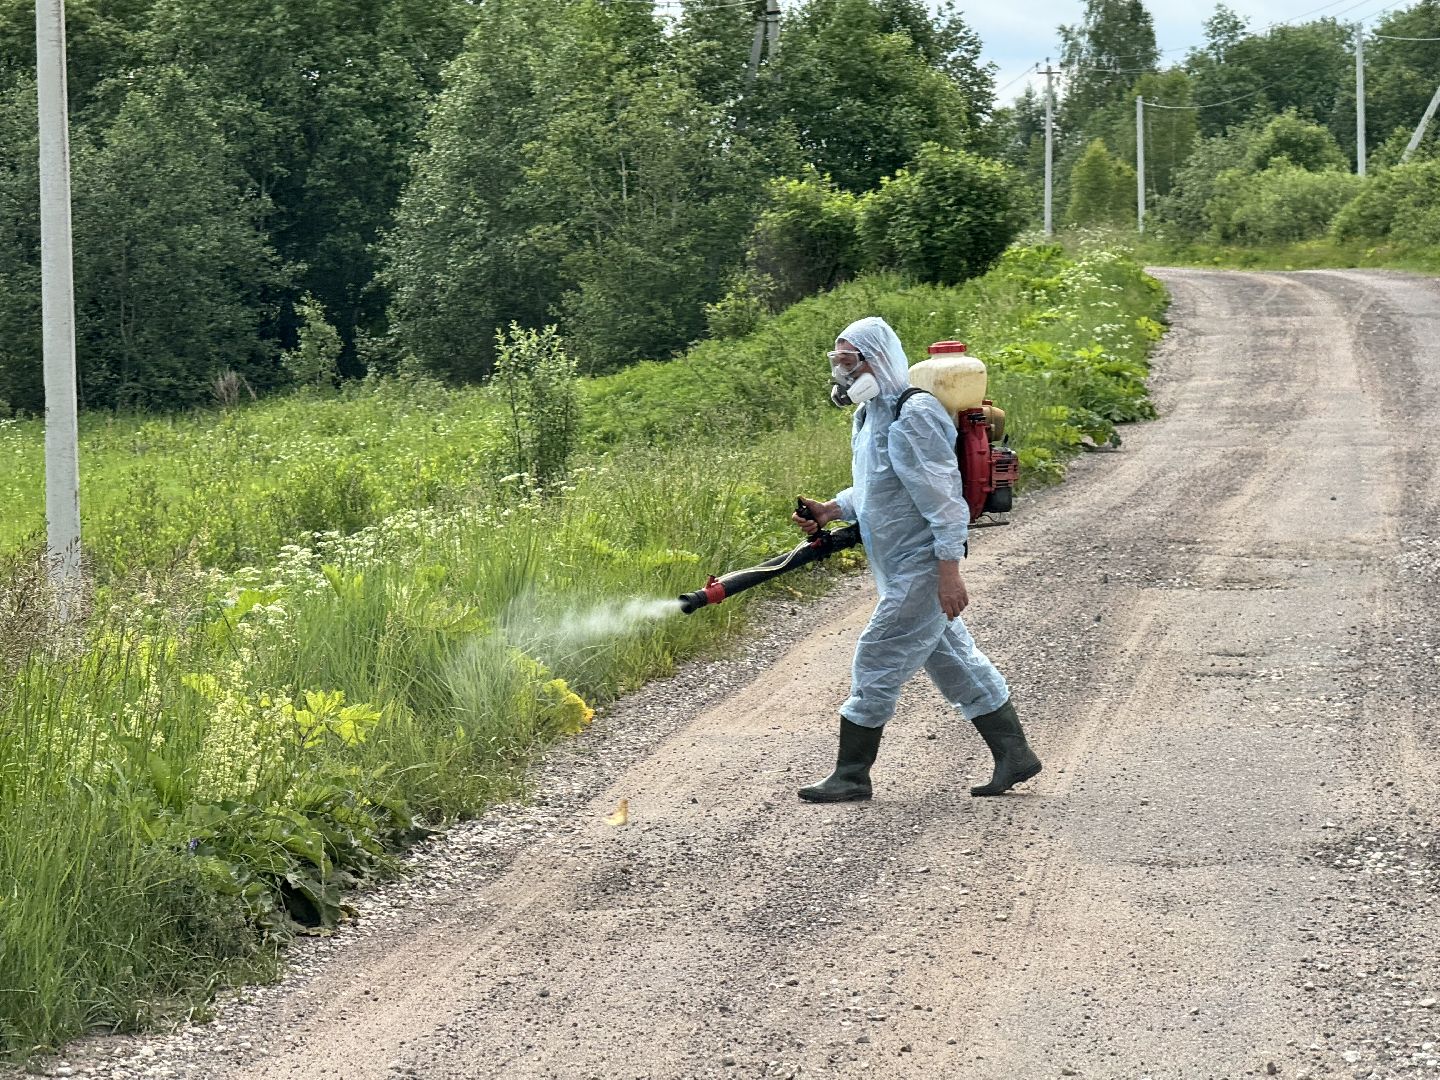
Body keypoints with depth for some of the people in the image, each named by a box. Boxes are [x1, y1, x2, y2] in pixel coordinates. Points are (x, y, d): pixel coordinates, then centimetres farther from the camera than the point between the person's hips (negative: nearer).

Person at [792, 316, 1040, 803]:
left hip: (921, 570, -10)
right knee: (956, 663, 14)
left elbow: (943, 497, -22)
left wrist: (949, 570, -25)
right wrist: (831, 511, 7)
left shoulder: (913, 417, -19)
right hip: (902, 570, 10)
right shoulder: (870, 415, 12)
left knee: (876, 663, -5)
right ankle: (1014, 756, 21)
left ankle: (851, 775, 4)